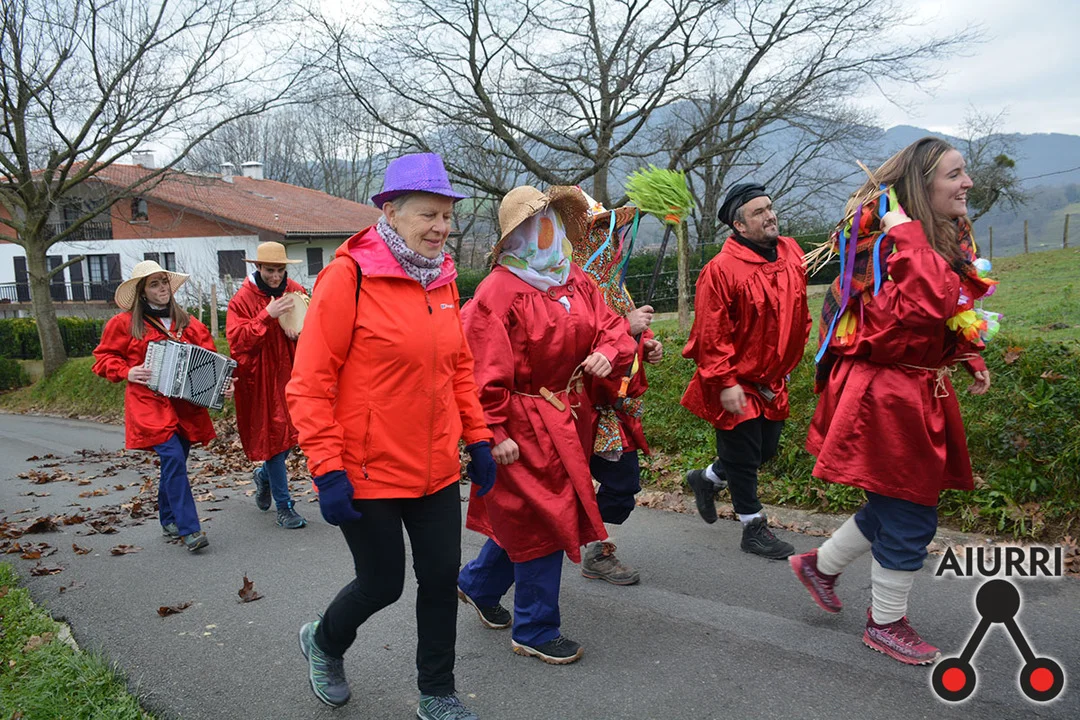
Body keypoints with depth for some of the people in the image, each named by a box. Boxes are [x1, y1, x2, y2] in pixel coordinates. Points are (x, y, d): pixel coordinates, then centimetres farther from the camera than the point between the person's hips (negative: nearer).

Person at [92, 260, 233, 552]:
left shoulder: (187, 323, 10)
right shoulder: (125, 323, 2)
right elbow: (104, 357, 10)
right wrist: (127, 371, -7)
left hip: (185, 405, 4)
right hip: (150, 404, -4)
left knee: (174, 462, 11)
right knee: (173, 458, -17)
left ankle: (169, 521, 30)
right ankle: (189, 529, -14)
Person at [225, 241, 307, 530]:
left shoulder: (295, 292, 5)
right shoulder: (242, 300, -7)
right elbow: (236, 339, -16)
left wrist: (300, 333, -11)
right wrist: (267, 316, -27)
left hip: (290, 374, 4)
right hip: (261, 379, -4)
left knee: (291, 433, 9)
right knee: (273, 436, -1)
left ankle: (264, 476, 41)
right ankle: (284, 506, 10)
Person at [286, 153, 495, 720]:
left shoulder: (442, 279, 5)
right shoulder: (348, 275, -15)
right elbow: (309, 384, -15)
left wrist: (477, 438, 10)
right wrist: (328, 470, -18)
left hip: (437, 469, 6)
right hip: (368, 473, -6)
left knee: (442, 577, 11)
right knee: (382, 584, 9)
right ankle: (324, 642, 43)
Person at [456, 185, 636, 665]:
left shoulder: (576, 282, 9)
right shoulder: (498, 291, -16)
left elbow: (611, 328, 13)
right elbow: (483, 371, -19)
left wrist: (607, 352, -10)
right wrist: (494, 433, -20)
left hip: (566, 418, 8)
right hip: (523, 426, -8)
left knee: (526, 517, 18)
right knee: (542, 519, 1)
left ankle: (477, 583, 44)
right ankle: (535, 632, 21)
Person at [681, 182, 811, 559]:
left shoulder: (791, 253, 2)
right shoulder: (721, 269, -20)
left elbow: (799, 313, 15)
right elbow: (711, 333, -20)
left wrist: (789, 362, 17)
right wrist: (725, 383, -19)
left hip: (773, 380, 7)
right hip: (737, 384, -7)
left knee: (766, 450, 17)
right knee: (744, 457, 5)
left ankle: (706, 479, 41)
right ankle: (754, 530, 22)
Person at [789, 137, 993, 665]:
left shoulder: (950, 239, 11)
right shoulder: (884, 243, -20)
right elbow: (928, 304, -38)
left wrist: (970, 360, 14)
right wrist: (906, 231, -31)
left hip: (922, 394, 10)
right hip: (887, 398, -10)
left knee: (898, 505, 19)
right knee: (909, 516, 3)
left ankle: (820, 564, 40)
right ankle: (886, 624, 25)